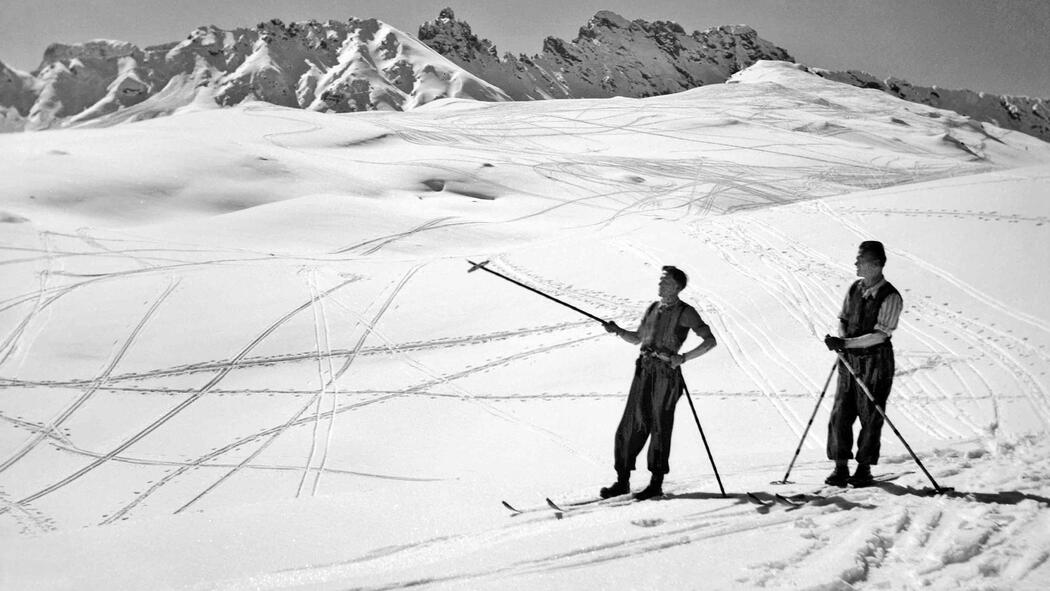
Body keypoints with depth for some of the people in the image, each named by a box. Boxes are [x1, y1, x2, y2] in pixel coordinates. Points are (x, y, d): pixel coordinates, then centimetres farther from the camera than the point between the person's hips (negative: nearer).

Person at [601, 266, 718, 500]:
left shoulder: (685, 313, -2)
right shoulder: (652, 308, 17)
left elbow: (710, 341, -7)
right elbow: (637, 338, 26)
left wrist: (683, 357, -18)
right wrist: (618, 331, 8)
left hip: (666, 372, -6)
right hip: (644, 369, 6)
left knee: (660, 428, -1)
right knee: (630, 426, 2)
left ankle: (656, 483, 6)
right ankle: (623, 480, 8)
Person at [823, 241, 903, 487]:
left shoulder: (891, 297, -13)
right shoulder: (855, 289, 6)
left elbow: (880, 335, -18)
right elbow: (843, 319, 13)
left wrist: (846, 343, -25)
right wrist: (841, 339, -9)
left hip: (876, 360, -6)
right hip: (849, 359, 6)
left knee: (870, 416, 1)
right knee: (840, 413, 2)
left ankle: (864, 469, 12)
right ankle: (841, 467, 9)